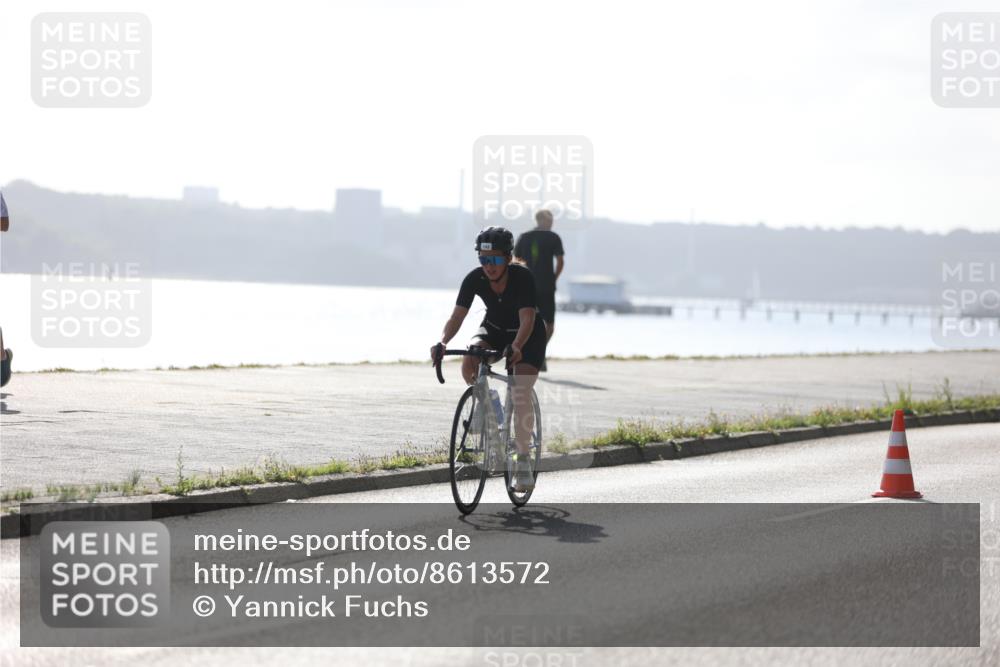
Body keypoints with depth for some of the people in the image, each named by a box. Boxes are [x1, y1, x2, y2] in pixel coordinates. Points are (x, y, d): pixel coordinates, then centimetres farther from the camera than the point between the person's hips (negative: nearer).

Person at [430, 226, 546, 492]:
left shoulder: (523, 277, -30)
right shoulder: (475, 279, -21)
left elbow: (527, 320, -38)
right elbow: (457, 316, -25)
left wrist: (516, 347, -57)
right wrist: (442, 342, -44)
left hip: (528, 335, -3)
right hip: (494, 329, 3)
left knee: (521, 394, -19)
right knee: (468, 363, -28)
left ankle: (523, 460, -8)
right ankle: (484, 406, -1)